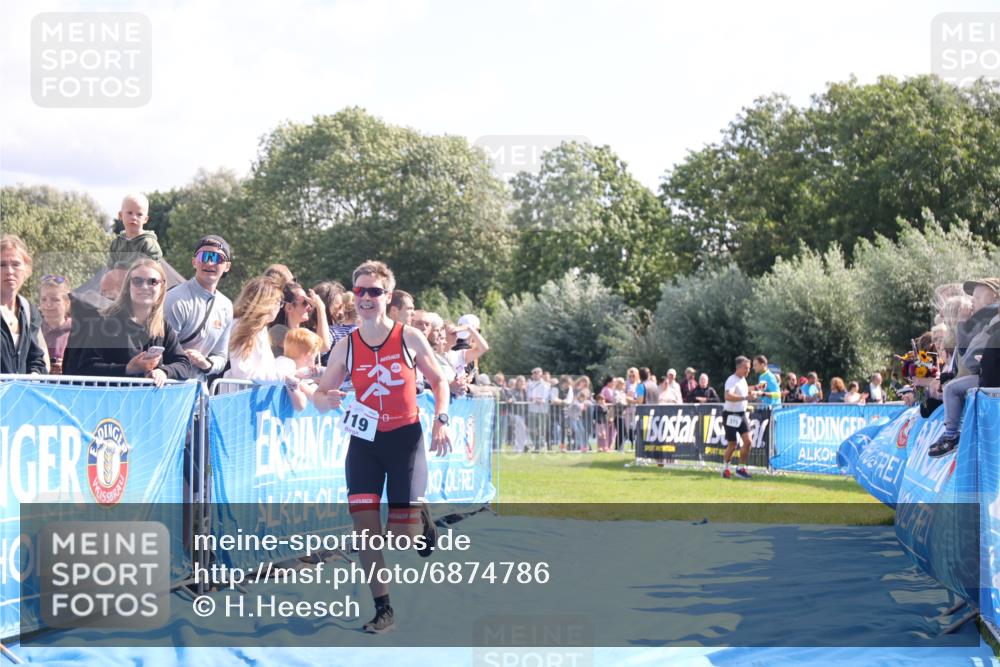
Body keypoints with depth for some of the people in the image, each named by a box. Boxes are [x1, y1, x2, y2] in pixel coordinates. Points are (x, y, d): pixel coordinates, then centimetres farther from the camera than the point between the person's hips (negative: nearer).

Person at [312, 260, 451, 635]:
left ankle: (421, 517, 36)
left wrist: (441, 420, -9)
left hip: (405, 438, -2)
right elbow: (320, 395, 2)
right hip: (365, 439, 2)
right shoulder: (346, 347, -2)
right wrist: (327, 400, -22)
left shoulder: (409, 338, -6)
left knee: (401, 533, -2)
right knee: (365, 528, -8)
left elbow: (439, 381, 5)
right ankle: (383, 610, 4)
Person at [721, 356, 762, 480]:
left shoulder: (743, 379, 9)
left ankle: (741, 468, 4)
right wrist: (745, 397, -42)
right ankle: (726, 469, 20)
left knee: (747, 441, -6)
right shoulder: (732, 380, -18)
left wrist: (753, 392, 13)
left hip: (741, 414, 7)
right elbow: (728, 396, -36)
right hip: (731, 415, -7)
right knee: (732, 445, 0)